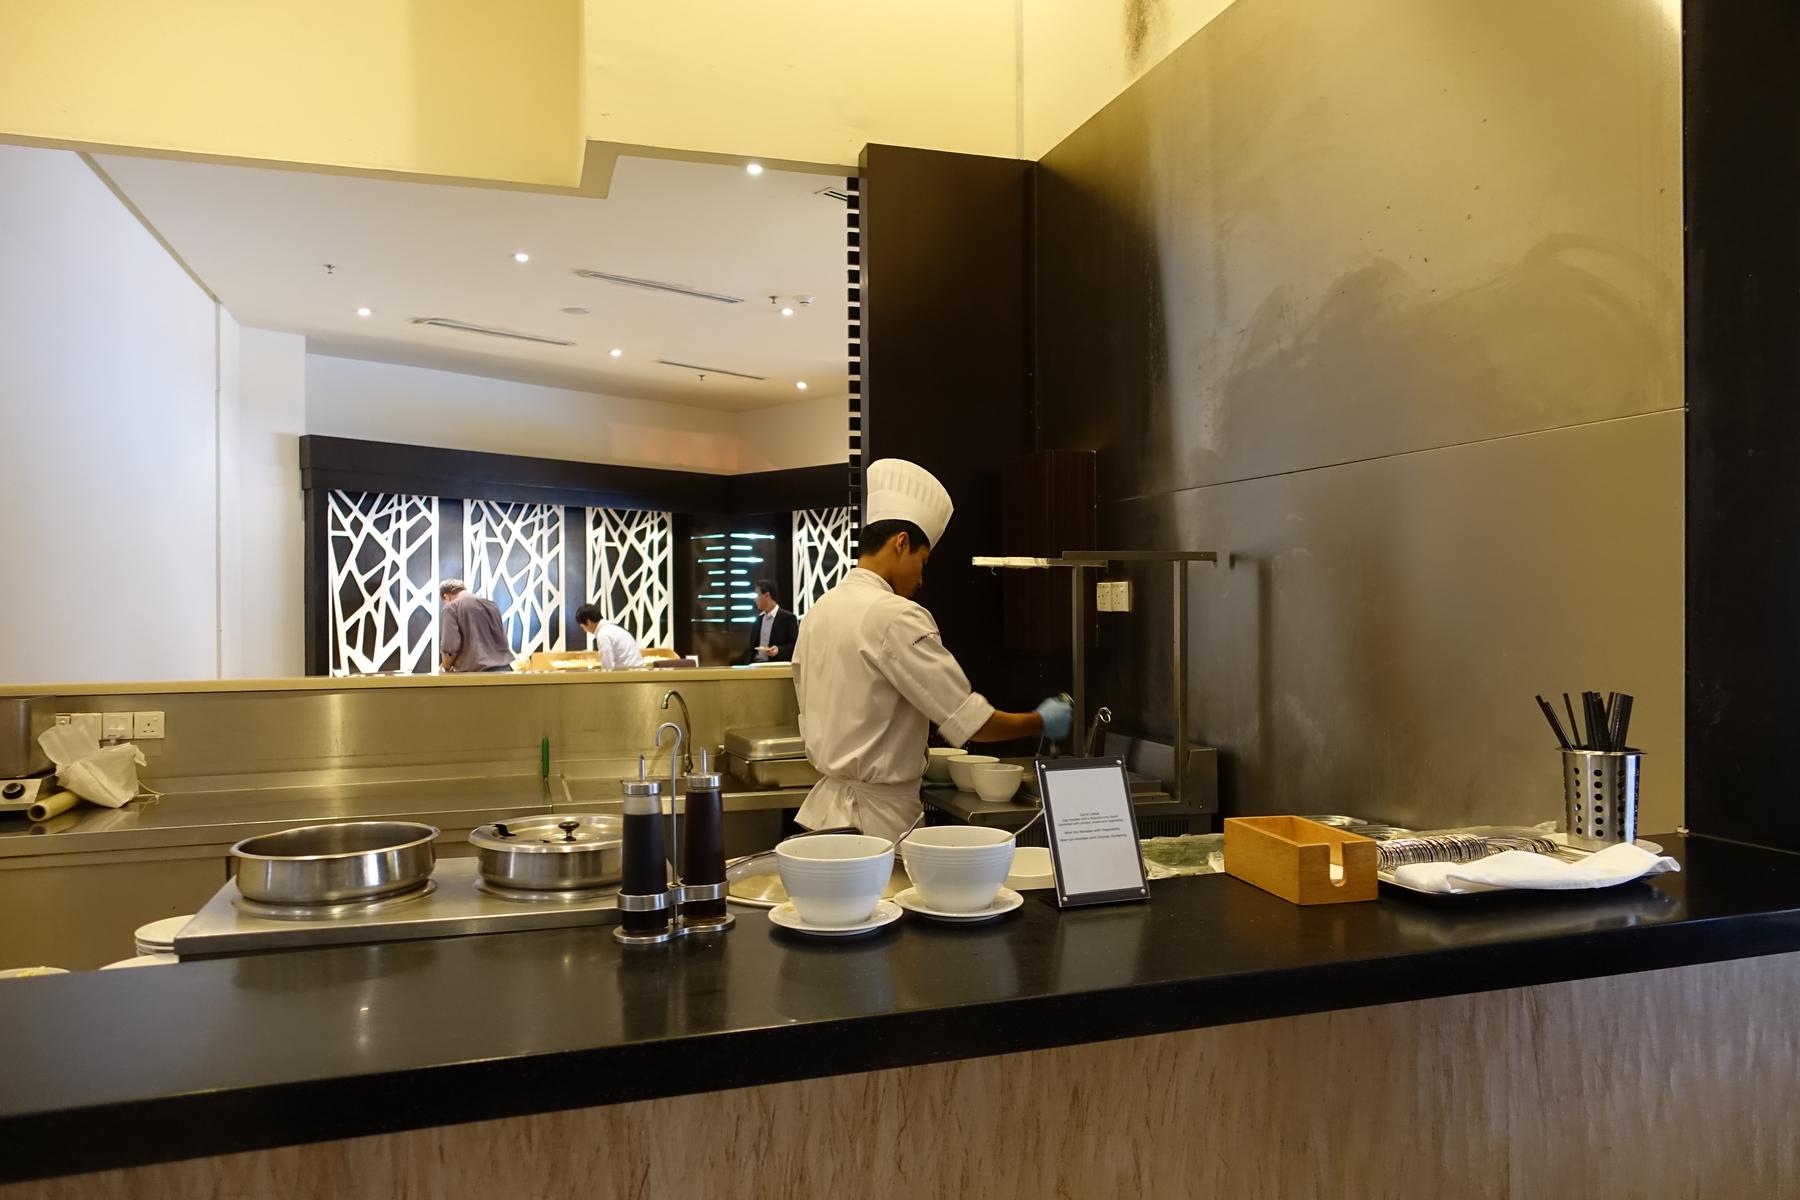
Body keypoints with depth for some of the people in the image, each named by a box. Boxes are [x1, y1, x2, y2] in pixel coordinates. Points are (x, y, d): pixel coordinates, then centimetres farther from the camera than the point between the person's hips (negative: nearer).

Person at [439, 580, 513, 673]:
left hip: (474, 671, -5)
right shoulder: (491, 604, 16)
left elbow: (450, 646, -8)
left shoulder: (451, 607, -1)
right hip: (503, 668, 5)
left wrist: (446, 667, 9)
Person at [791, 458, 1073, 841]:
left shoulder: (820, 610, 7)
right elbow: (970, 720, -17)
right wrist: (1040, 722, -2)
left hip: (827, 803, 9)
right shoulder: (896, 617, -19)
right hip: (875, 814, -9)